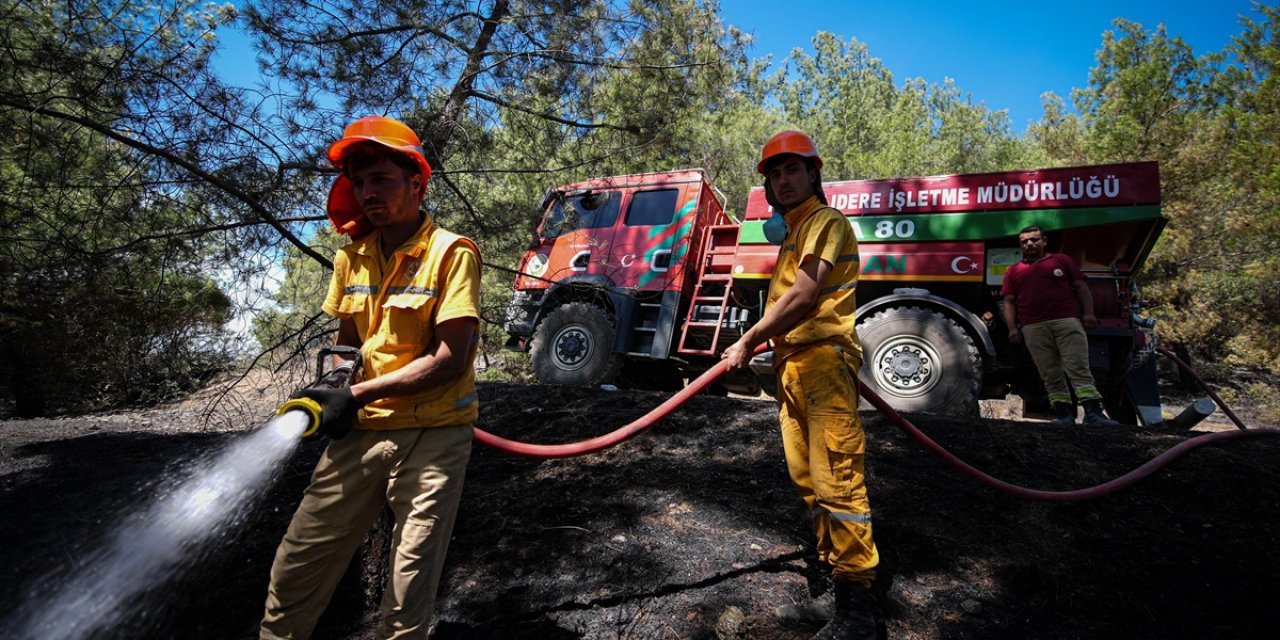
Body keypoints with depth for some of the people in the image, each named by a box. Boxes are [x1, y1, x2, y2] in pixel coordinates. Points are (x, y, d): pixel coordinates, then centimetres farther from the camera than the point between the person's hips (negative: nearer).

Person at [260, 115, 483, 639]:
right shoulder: (352, 257, 9)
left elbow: (451, 359, -15)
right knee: (295, 568, 13)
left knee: (408, 593, 2)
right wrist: (329, 392, -2)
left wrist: (358, 395, -15)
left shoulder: (452, 253, -10)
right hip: (360, 433, 6)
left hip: (433, 436, -5)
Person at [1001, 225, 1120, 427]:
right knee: (1050, 376, 0)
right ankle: (1065, 415, 3)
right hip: (1034, 329, 1)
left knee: (1079, 368, -9)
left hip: (1067, 321, -1)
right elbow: (1009, 302, 13)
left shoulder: (1061, 260, 16)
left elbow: (1081, 287, 11)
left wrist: (1088, 312, -3)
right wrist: (1012, 328, 2)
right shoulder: (1013, 271, 18)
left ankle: (1093, 412, -12)